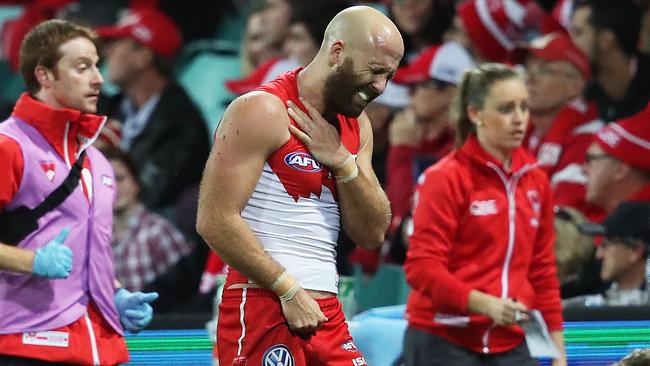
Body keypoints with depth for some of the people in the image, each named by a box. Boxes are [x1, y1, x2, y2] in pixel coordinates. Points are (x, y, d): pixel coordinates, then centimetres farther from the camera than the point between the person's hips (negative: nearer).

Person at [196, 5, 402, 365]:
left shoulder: (354, 124, 14)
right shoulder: (264, 111, -10)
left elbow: (372, 234, 10)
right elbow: (214, 221, -17)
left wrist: (341, 161, -6)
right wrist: (290, 291, -15)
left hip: (326, 310, 8)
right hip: (262, 307, -8)